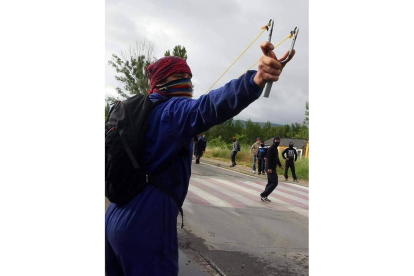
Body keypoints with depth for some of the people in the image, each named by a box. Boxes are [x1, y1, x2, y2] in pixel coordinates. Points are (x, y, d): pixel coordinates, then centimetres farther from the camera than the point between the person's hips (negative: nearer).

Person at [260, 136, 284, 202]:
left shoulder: (275, 149, 17)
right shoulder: (271, 148, -14)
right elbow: (268, 158, -22)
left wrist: (280, 165, 26)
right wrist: (269, 168, -28)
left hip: (273, 168, 10)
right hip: (271, 169, -10)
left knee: (270, 183, 12)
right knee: (274, 183, -11)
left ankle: (264, 196, 15)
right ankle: (263, 195, -9)